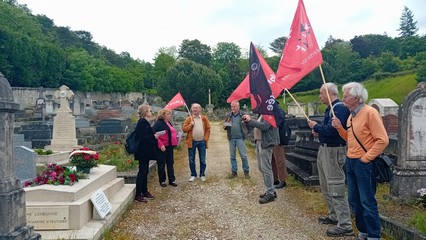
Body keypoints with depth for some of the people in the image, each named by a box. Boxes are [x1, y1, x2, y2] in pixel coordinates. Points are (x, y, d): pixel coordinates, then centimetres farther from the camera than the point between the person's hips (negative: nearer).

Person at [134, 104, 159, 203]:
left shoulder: (145, 122, 15)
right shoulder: (142, 122, -17)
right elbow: (142, 138, -23)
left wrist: (154, 135, 10)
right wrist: (154, 136, -17)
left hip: (145, 151, 10)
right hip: (143, 151, -10)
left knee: (145, 171, 16)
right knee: (142, 171, -6)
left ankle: (144, 192, 25)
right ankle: (138, 195, 0)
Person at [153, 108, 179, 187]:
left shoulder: (169, 123, 15)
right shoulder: (158, 123, -12)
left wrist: (176, 137, 10)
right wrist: (160, 145, -22)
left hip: (169, 147, 8)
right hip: (162, 148, -8)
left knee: (170, 164, 12)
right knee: (161, 165, 3)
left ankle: (171, 180, 21)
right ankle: (162, 181, 15)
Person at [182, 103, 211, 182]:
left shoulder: (204, 118, 5)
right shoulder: (188, 118, 2)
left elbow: (208, 129, 4)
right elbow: (184, 129, -3)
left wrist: (206, 139, -5)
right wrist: (191, 125, -16)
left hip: (202, 142, 0)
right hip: (192, 142, 0)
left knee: (202, 160, 7)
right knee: (191, 160, 5)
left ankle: (202, 175, 19)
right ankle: (193, 175, 18)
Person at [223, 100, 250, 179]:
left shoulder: (243, 114, -3)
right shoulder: (228, 115, 7)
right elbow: (225, 126, 15)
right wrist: (225, 126, -7)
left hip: (240, 138, -3)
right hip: (231, 139, 4)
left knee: (243, 155, -1)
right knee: (232, 156, 9)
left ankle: (246, 171, 11)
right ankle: (234, 171, 19)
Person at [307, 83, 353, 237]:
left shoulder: (339, 108, -18)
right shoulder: (330, 108, 14)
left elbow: (331, 129, -28)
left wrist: (315, 126, -12)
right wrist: (319, 131, 1)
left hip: (333, 151, -11)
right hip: (324, 149, 11)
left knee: (336, 188, -8)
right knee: (325, 186, 20)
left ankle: (345, 226, -1)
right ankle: (334, 216, 34)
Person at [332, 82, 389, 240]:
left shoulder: (370, 112, -14)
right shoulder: (352, 114, 11)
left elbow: (382, 140, -17)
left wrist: (366, 158, -15)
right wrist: (340, 128, 3)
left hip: (363, 163, -8)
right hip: (350, 162, 8)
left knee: (367, 202, 1)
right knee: (354, 200, 15)